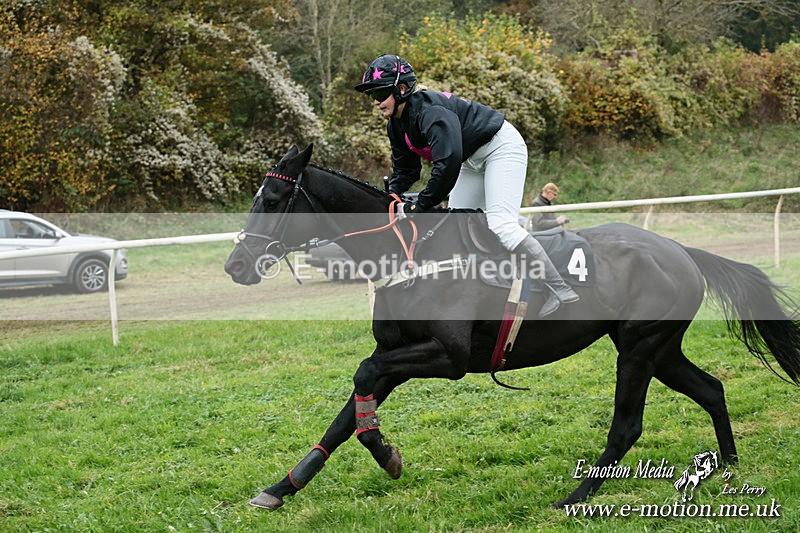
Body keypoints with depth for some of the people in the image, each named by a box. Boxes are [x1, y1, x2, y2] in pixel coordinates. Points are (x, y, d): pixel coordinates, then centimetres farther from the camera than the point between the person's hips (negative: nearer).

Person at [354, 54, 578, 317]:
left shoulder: (429, 110, -29)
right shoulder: (397, 125, 2)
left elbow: (448, 163, -38)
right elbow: (405, 171, 11)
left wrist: (418, 206, -31)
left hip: (501, 147, -11)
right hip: (474, 161, 11)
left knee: (500, 223, -23)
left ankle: (559, 289, -22)